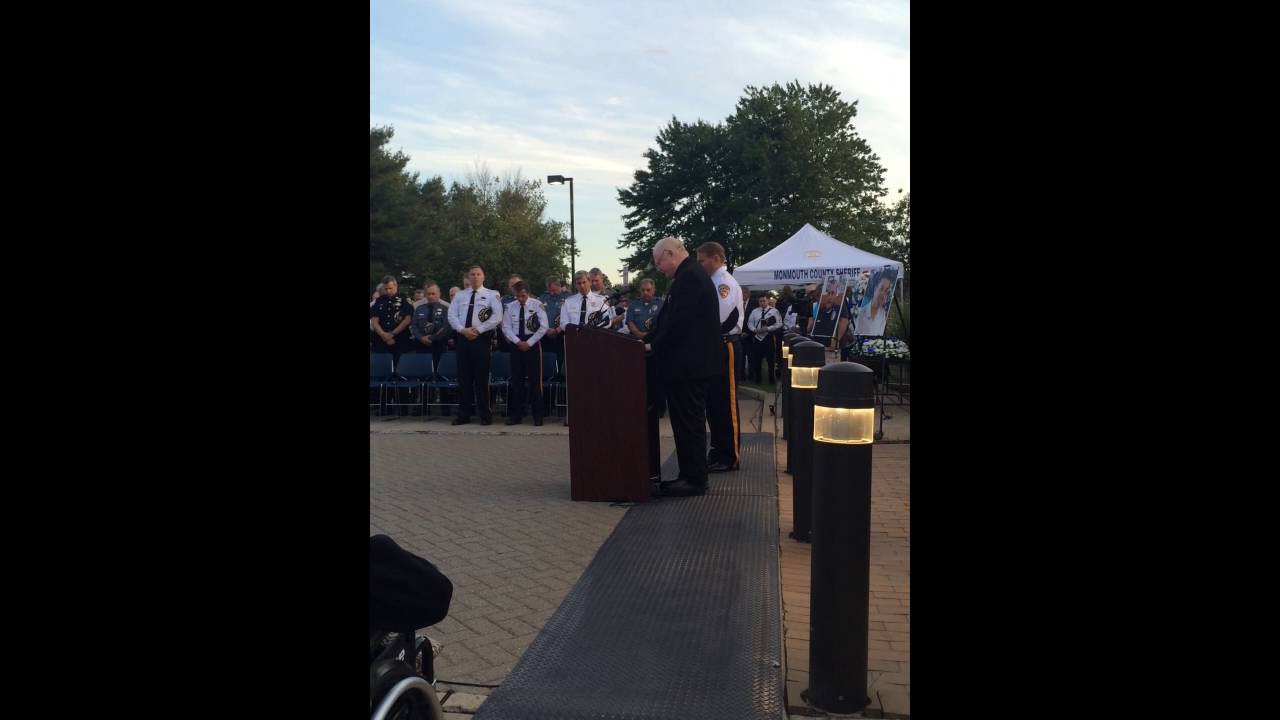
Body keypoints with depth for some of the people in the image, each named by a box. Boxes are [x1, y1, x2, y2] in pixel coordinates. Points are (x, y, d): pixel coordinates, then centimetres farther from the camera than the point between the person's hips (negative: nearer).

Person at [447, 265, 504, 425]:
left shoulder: (491, 295, 3)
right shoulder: (460, 295, 13)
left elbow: (497, 317, -8)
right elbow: (452, 315, 6)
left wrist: (478, 329, -13)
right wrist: (463, 330, -11)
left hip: (481, 338, -3)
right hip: (463, 338, 4)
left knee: (481, 378, -1)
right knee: (464, 377, 5)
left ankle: (485, 415, 6)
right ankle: (463, 415, 11)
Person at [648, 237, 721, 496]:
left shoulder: (689, 276, -17)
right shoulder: (692, 274, 16)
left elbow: (678, 320, -23)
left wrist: (654, 345, -12)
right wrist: (651, 340, 11)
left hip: (688, 364, -11)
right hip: (691, 361, 11)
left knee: (689, 422, -3)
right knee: (689, 421, 15)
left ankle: (694, 479, 5)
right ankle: (690, 475, 22)